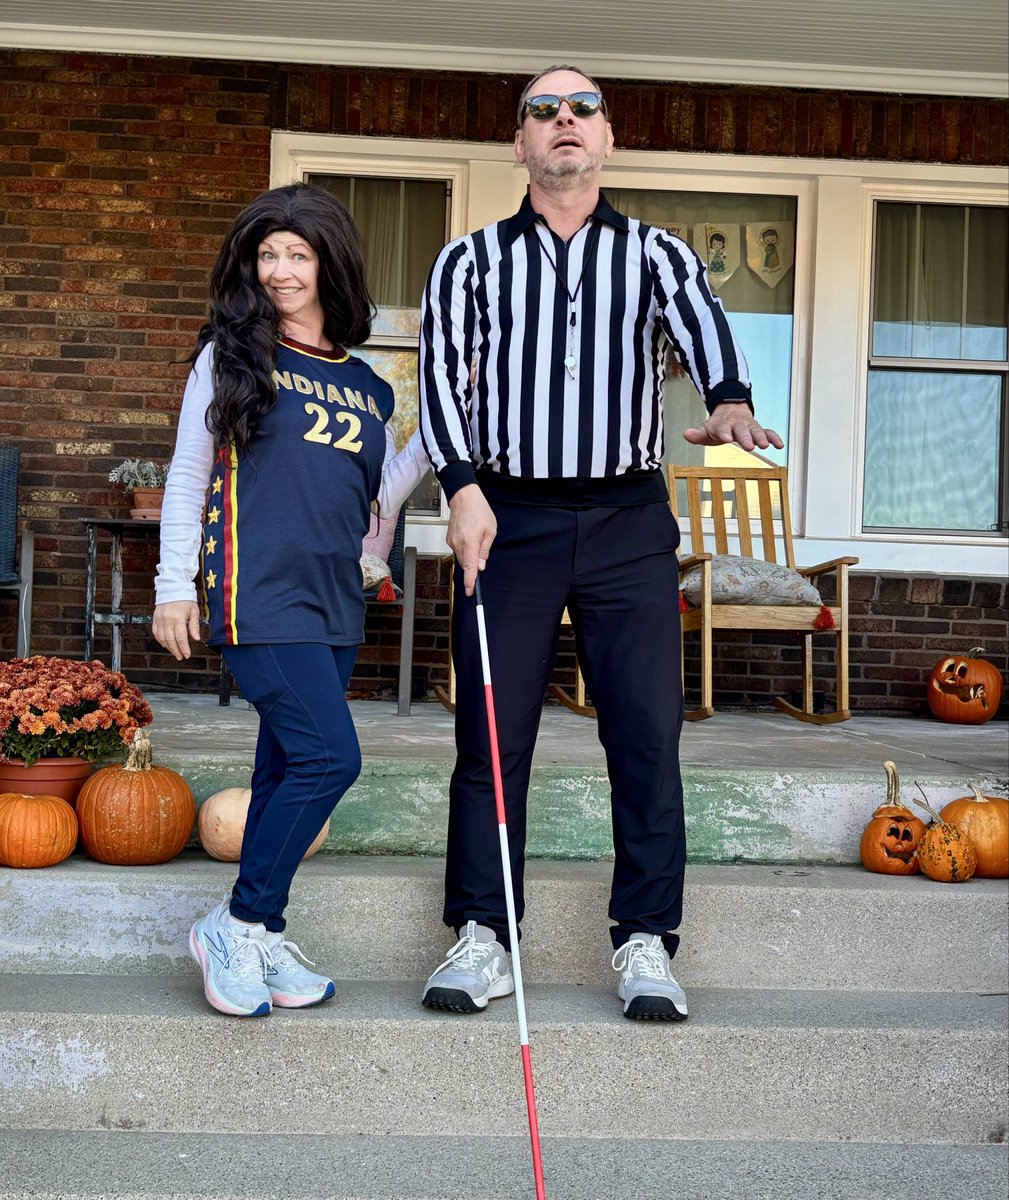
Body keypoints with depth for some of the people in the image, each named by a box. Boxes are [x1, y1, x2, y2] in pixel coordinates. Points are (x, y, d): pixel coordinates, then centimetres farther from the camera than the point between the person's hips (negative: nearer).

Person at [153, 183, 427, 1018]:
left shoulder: (368, 388, 15)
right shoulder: (232, 356, 3)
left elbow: (374, 500, 15)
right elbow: (189, 476, 4)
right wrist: (175, 586, 0)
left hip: (335, 603, 6)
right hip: (258, 594, -5)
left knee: (288, 769, 9)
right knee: (329, 756, -15)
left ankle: (261, 938, 18)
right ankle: (238, 925, -2)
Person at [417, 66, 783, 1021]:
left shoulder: (657, 254, 12)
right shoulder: (471, 261, 13)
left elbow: (703, 325, -9)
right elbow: (442, 369, 1)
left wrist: (729, 399, -32)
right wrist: (463, 488, -16)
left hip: (629, 522, 0)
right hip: (507, 517, 0)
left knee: (648, 734, -4)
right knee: (490, 732, -1)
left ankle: (644, 942, 4)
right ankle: (482, 940, 8)